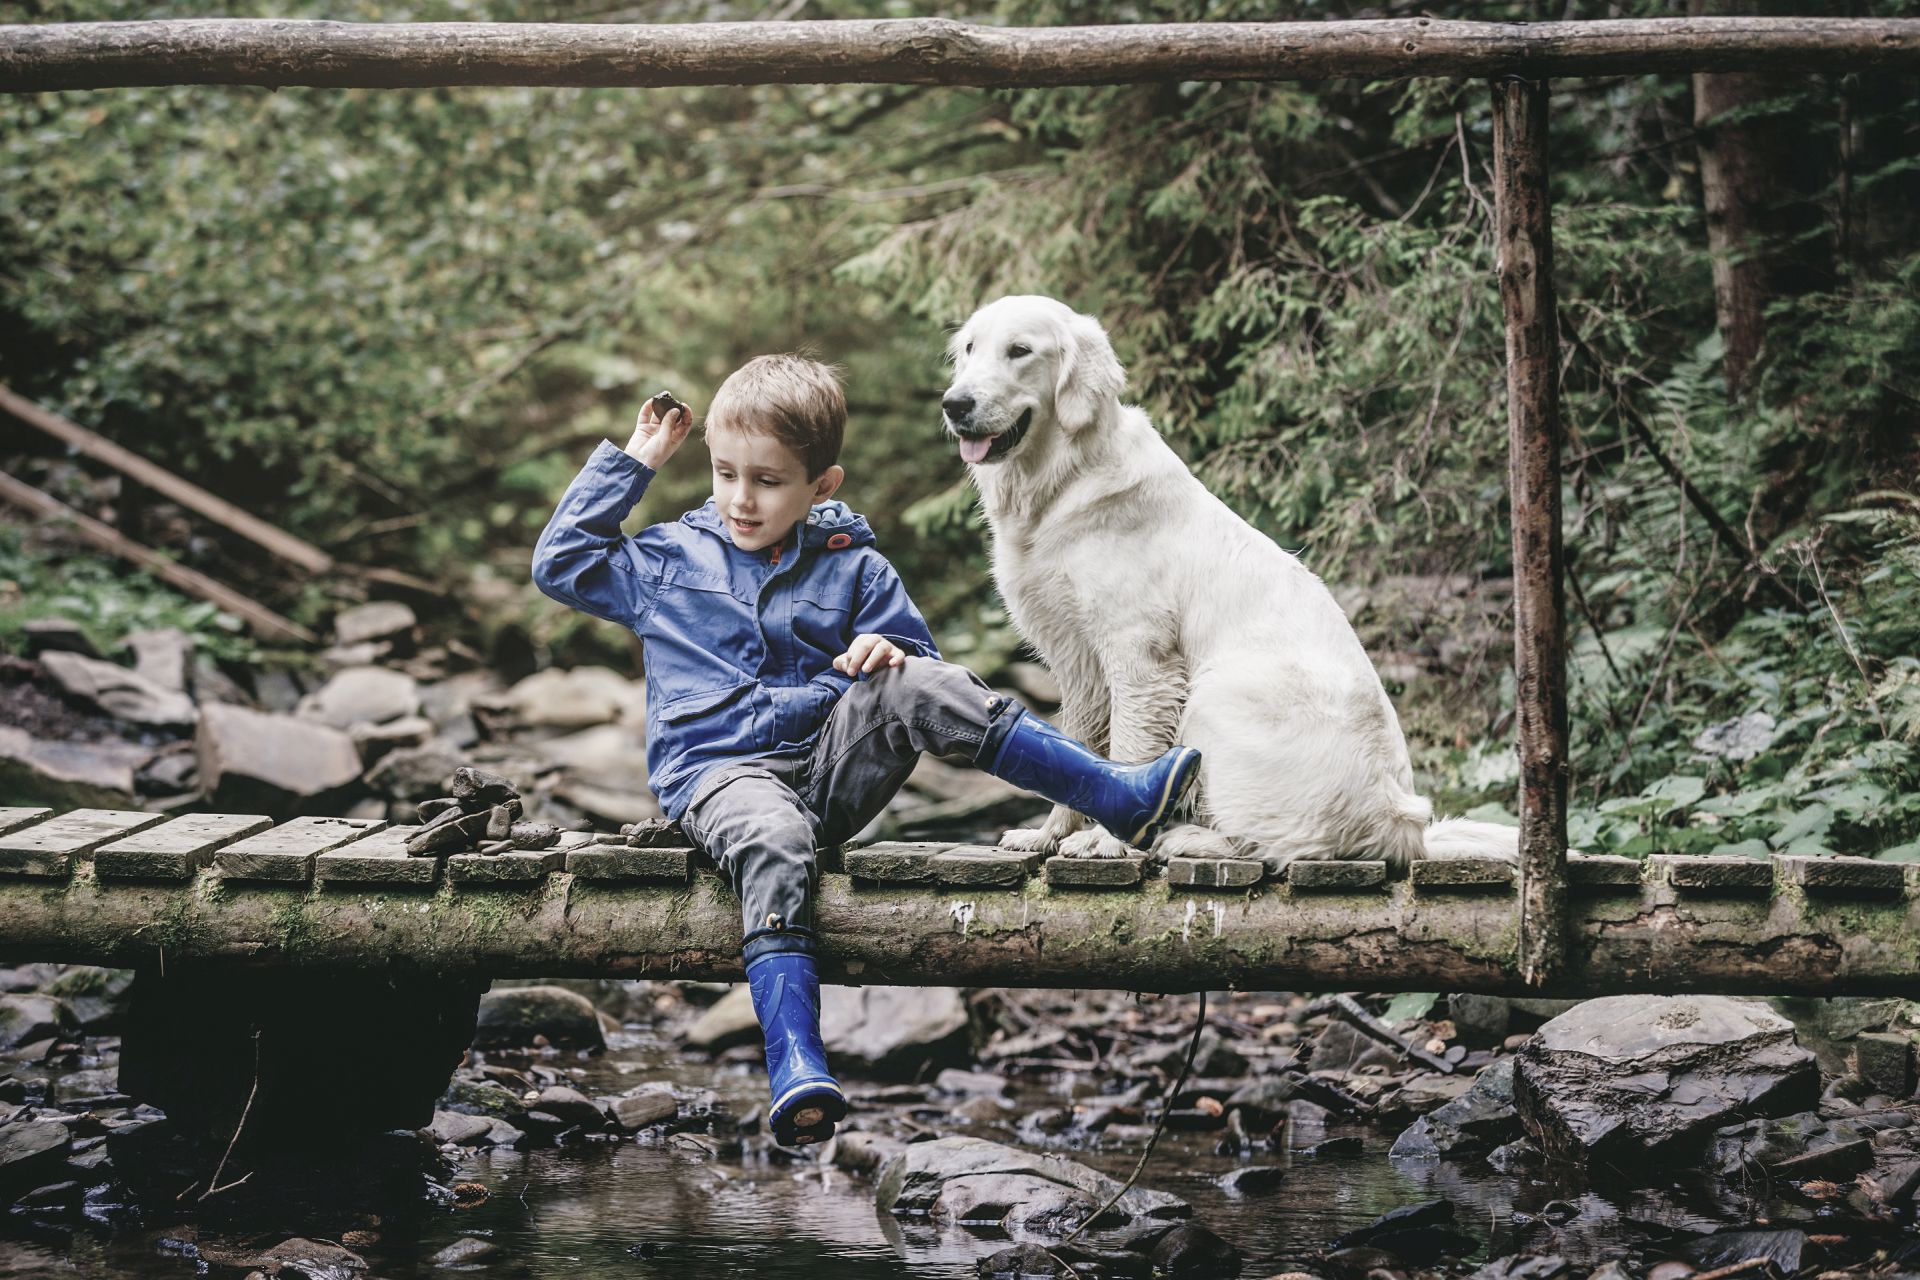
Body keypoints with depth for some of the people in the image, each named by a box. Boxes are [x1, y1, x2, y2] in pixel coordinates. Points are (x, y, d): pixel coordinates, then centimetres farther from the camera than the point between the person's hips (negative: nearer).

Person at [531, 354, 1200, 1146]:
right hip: (721, 772, -2)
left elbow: (918, 660, 16)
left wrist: (888, 656, -10)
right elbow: (562, 562, 14)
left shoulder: (854, 569, 14)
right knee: (773, 843, -39)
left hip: (833, 761, 2)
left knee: (915, 688, -28)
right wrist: (630, 464, 13)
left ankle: (1120, 798, -30)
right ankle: (797, 1073, -58)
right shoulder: (668, 560, 15)